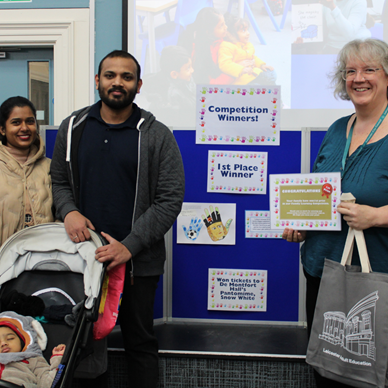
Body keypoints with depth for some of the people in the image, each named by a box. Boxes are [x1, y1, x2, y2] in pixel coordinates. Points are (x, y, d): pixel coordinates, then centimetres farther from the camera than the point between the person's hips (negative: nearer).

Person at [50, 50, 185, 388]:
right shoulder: (73, 128, 7)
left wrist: (129, 246, -16)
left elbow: (171, 198, -8)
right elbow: (58, 180, 13)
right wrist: (68, 210, -10)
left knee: (140, 341, 10)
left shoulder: (157, 135, -4)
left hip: (137, 260, -2)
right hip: (83, 254, 3)